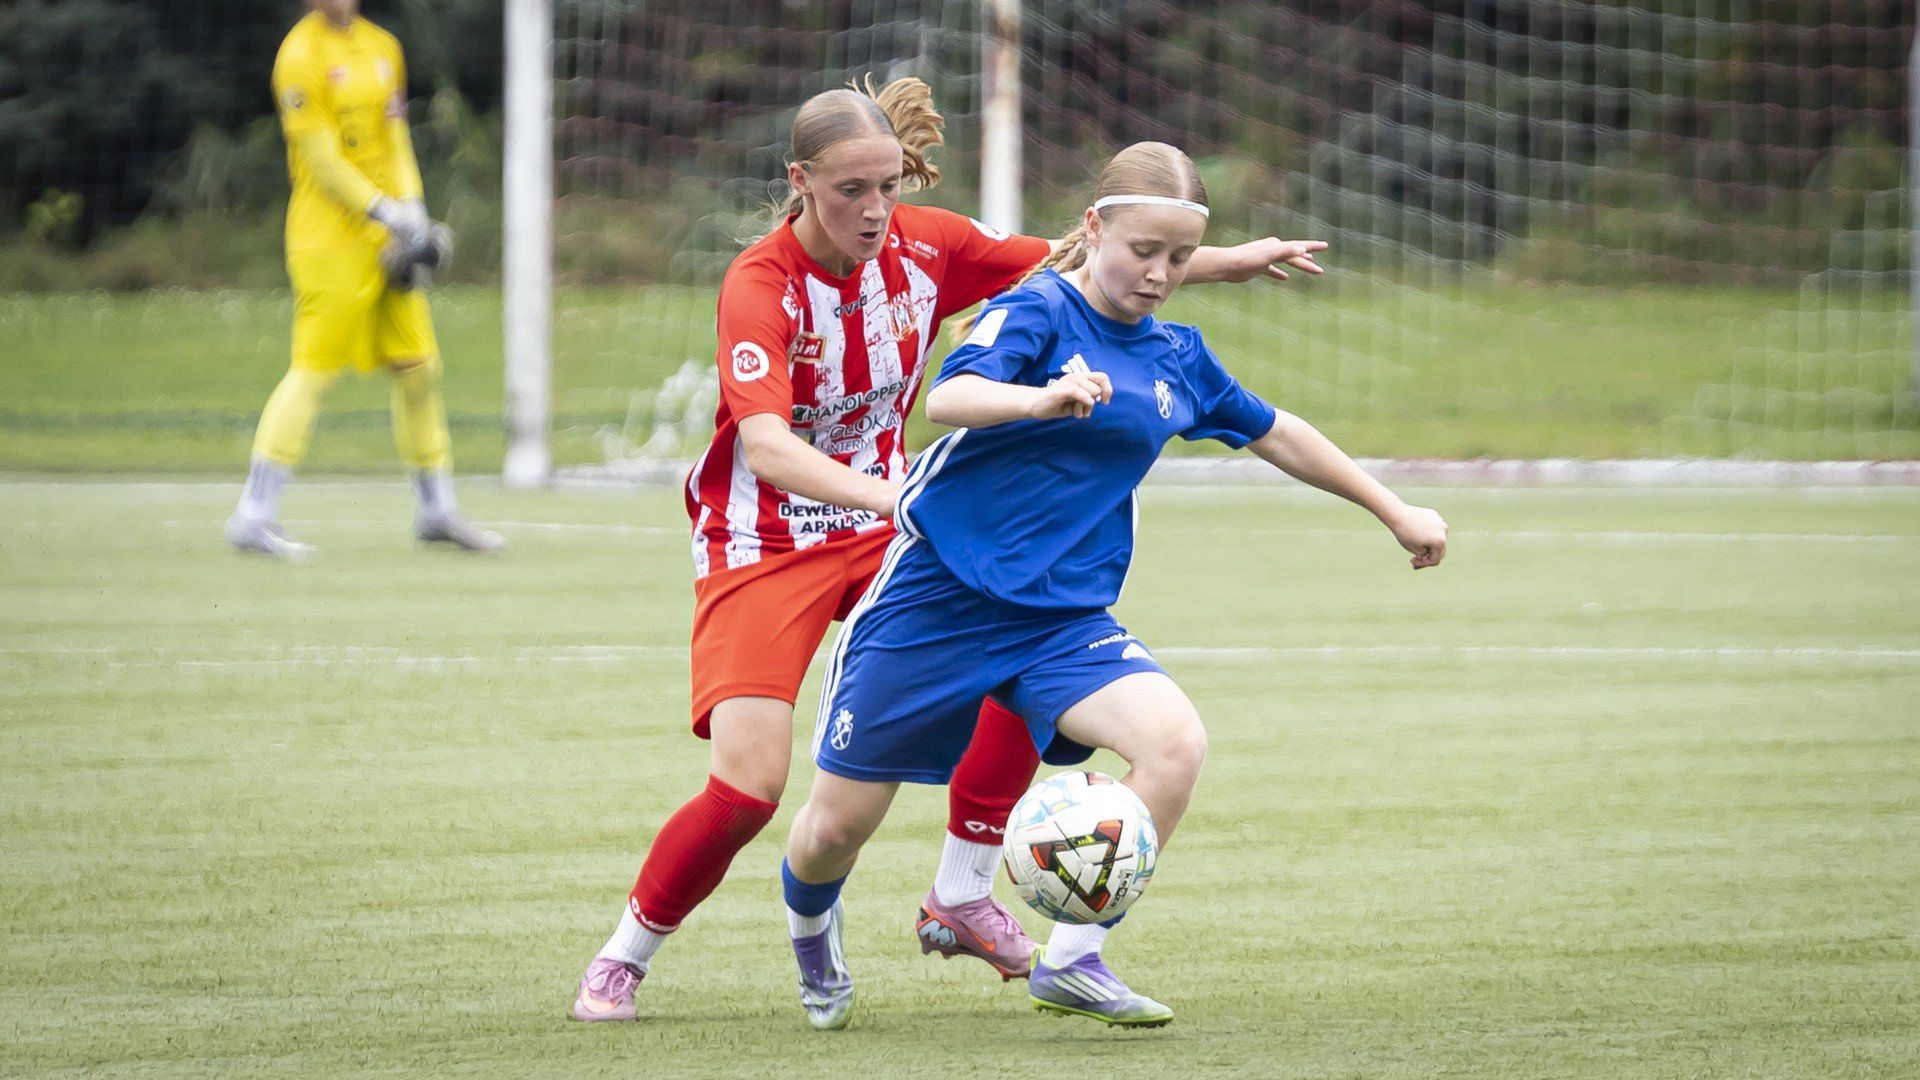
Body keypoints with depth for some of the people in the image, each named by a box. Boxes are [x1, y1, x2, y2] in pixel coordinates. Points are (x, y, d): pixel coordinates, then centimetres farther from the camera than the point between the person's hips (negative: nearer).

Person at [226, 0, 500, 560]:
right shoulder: (301, 55, -10)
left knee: (418, 366, 9)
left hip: (386, 240, 7)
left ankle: (435, 509, 21)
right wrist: (387, 212, -19)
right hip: (329, 236, -7)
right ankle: (254, 518, -8)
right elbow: (321, 157, -15)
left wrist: (413, 211, 1)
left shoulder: (382, 47, 13)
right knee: (314, 369, -11)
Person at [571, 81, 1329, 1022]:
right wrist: (888, 495, -54)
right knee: (748, 787, -19)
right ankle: (620, 962, 5)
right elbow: (764, 447, -39)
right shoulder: (759, 286, -24)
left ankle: (960, 901, 4)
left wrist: (1229, 262, 9)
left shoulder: (923, 247, -8)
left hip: (879, 526, 6)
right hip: (763, 546, -6)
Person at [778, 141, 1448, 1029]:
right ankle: (811, 932, 36)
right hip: (938, 592, -5)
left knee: (1175, 743, -23)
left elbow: (1275, 435, 25)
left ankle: (1071, 960, -12)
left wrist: (1394, 511, 30)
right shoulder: (1039, 311, -11)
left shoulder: (1176, 357, 9)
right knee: (835, 826, -1)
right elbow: (948, 397, -30)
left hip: (1062, 619, 5)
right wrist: (1041, 399, -50)